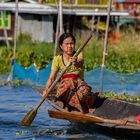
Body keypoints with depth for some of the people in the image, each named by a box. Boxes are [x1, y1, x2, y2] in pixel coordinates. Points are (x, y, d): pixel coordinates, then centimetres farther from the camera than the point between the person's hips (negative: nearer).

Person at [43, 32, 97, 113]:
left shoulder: (78, 55, 1)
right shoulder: (57, 59, 3)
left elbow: (81, 62, -26)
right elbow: (52, 78, 1)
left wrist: (76, 63, -51)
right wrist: (46, 90, -17)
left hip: (79, 82, 0)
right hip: (65, 84, 0)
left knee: (84, 90, -36)